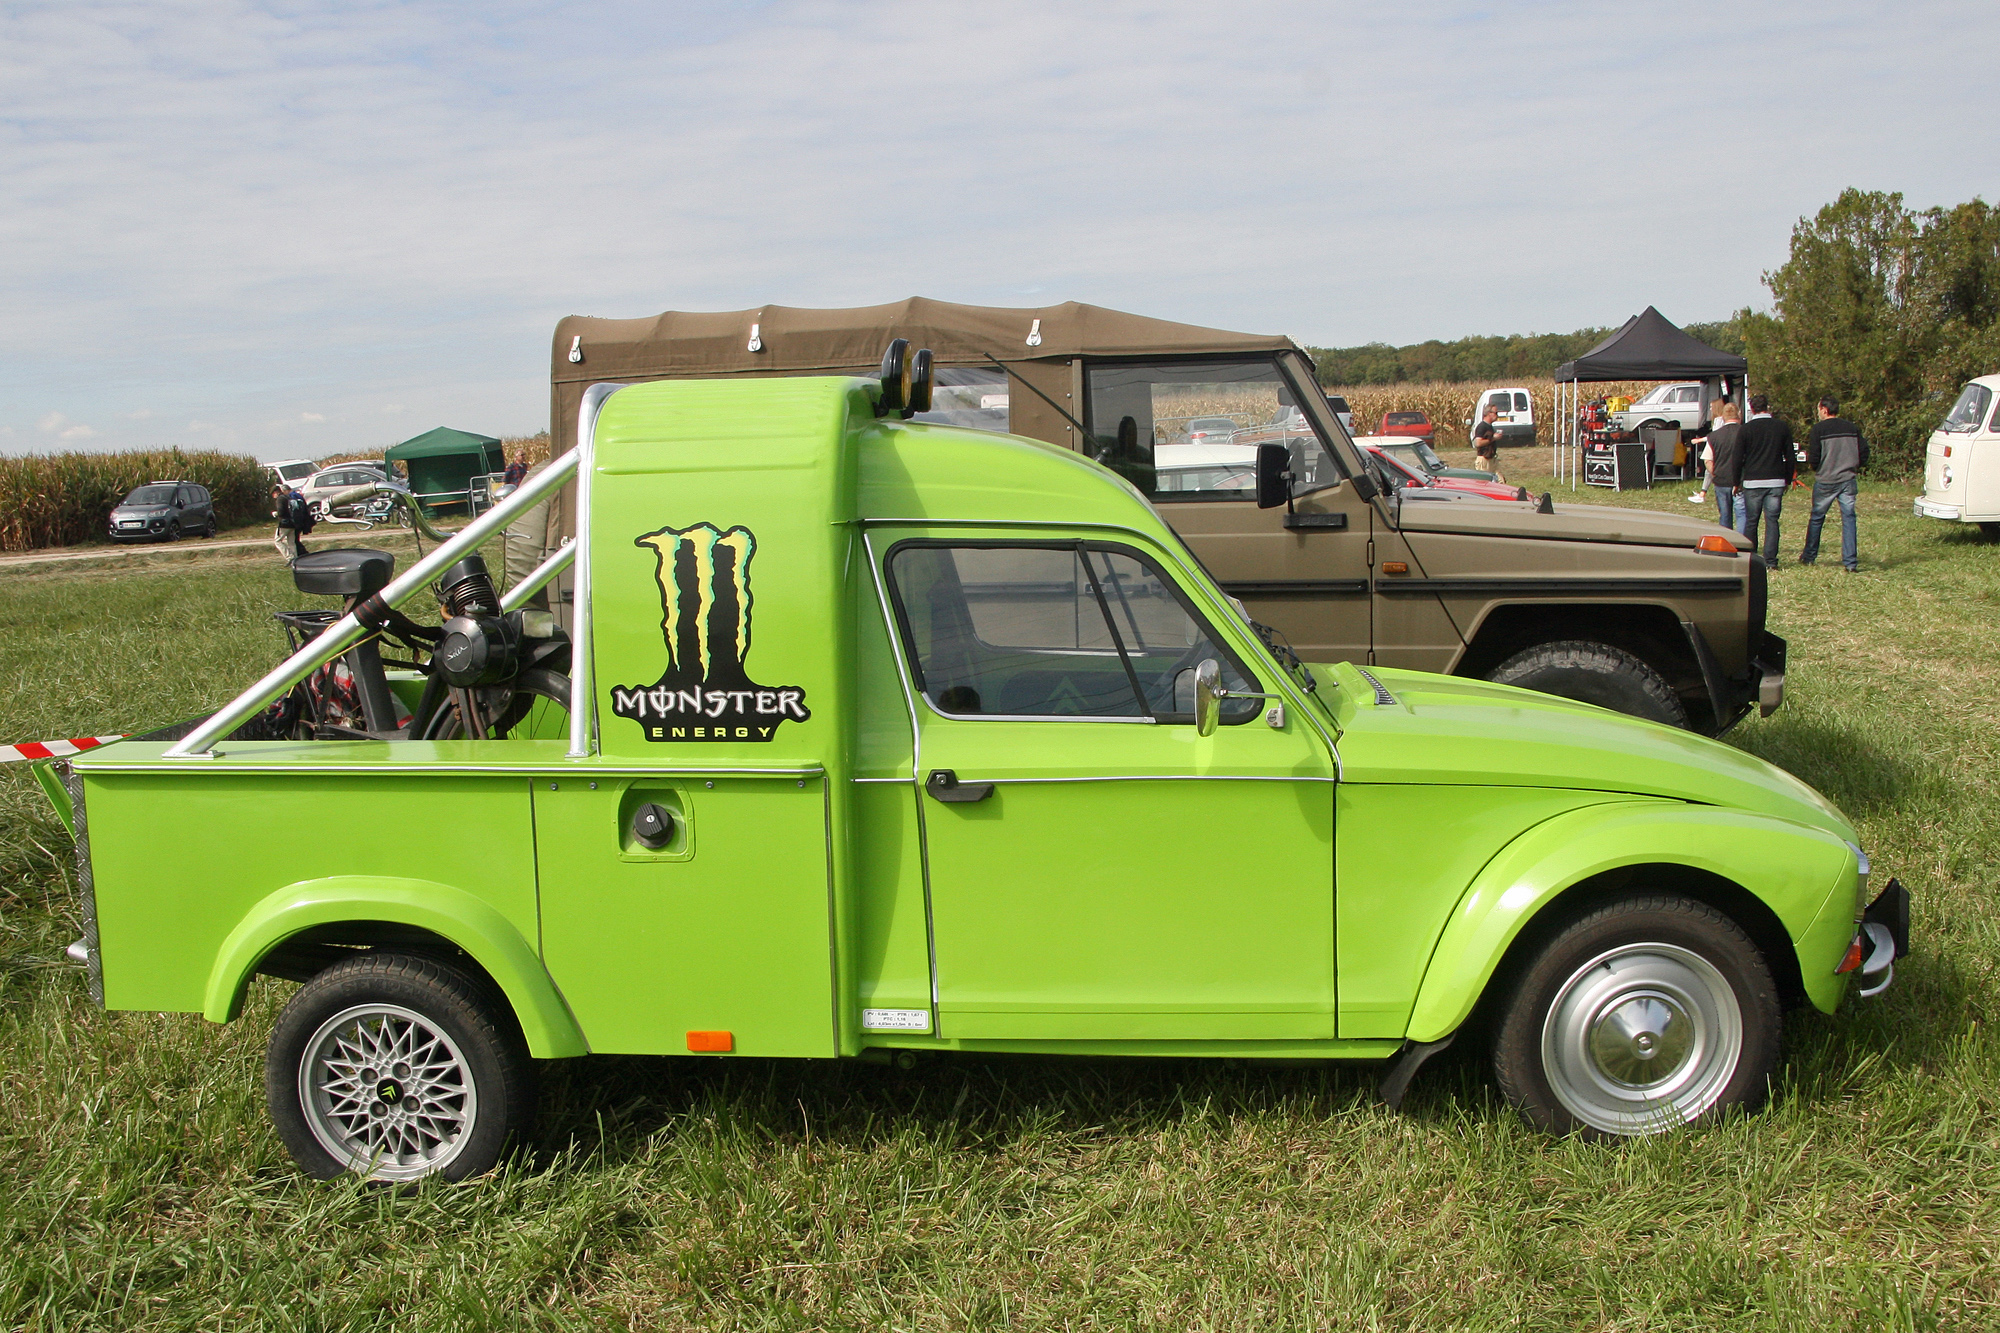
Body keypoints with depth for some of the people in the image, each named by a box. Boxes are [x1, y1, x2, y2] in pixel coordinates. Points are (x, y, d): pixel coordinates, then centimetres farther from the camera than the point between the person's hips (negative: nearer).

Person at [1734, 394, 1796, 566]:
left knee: (1750, 521, 6)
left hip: (1752, 482, -1)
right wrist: (1788, 480, 17)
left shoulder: (1745, 429, -1)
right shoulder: (1782, 427, 5)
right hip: (1776, 482, 1)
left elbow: (1738, 459, 0)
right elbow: (1790, 457, 8)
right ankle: (1770, 560, -2)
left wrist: (1737, 482, 9)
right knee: (1772, 521, 3)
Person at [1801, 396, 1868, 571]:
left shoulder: (1819, 428, -9)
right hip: (1848, 480, 3)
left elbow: (1813, 458, -11)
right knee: (1848, 518, 3)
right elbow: (1864, 453, 4)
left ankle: (1808, 556, 23)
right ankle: (1850, 562, -2)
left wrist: (1813, 466, 11)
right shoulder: (1852, 428, 3)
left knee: (1817, 518, 12)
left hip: (1825, 481, -3)